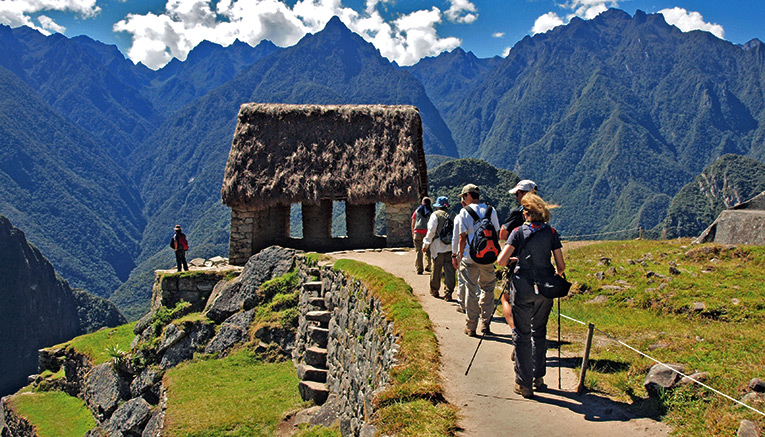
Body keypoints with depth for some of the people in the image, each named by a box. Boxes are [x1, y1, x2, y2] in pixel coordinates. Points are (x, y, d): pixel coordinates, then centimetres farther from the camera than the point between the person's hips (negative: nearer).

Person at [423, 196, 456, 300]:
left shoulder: (435, 215, -5)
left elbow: (431, 231, -7)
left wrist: (426, 244, 1)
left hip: (438, 248, -2)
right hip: (451, 247, 2)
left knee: (436, 270, 11)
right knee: (449, 271, 3)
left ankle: (434, 291, 23)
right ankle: (448, 293, 1)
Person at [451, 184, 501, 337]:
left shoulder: (464, 212, -4)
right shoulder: (491, 211, 5)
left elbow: (462, 237, -6)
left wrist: (459, 256, 2)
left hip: (469, 257, -2)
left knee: (471, 290, 5)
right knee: (487, 288, 14)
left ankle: (470, 327, 10)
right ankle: (485, 324, 12)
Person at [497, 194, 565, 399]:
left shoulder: (518, 232, -5)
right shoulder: (551, 232, 1)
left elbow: (501, 261, -11)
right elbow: (561, 266, 0)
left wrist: (512, 261, 10)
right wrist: (557, 273, 23)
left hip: (523, 289, -3)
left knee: (522, 335, 5)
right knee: (539, 333, 20)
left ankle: (524, 384, 5)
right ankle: (538, 378, 26)